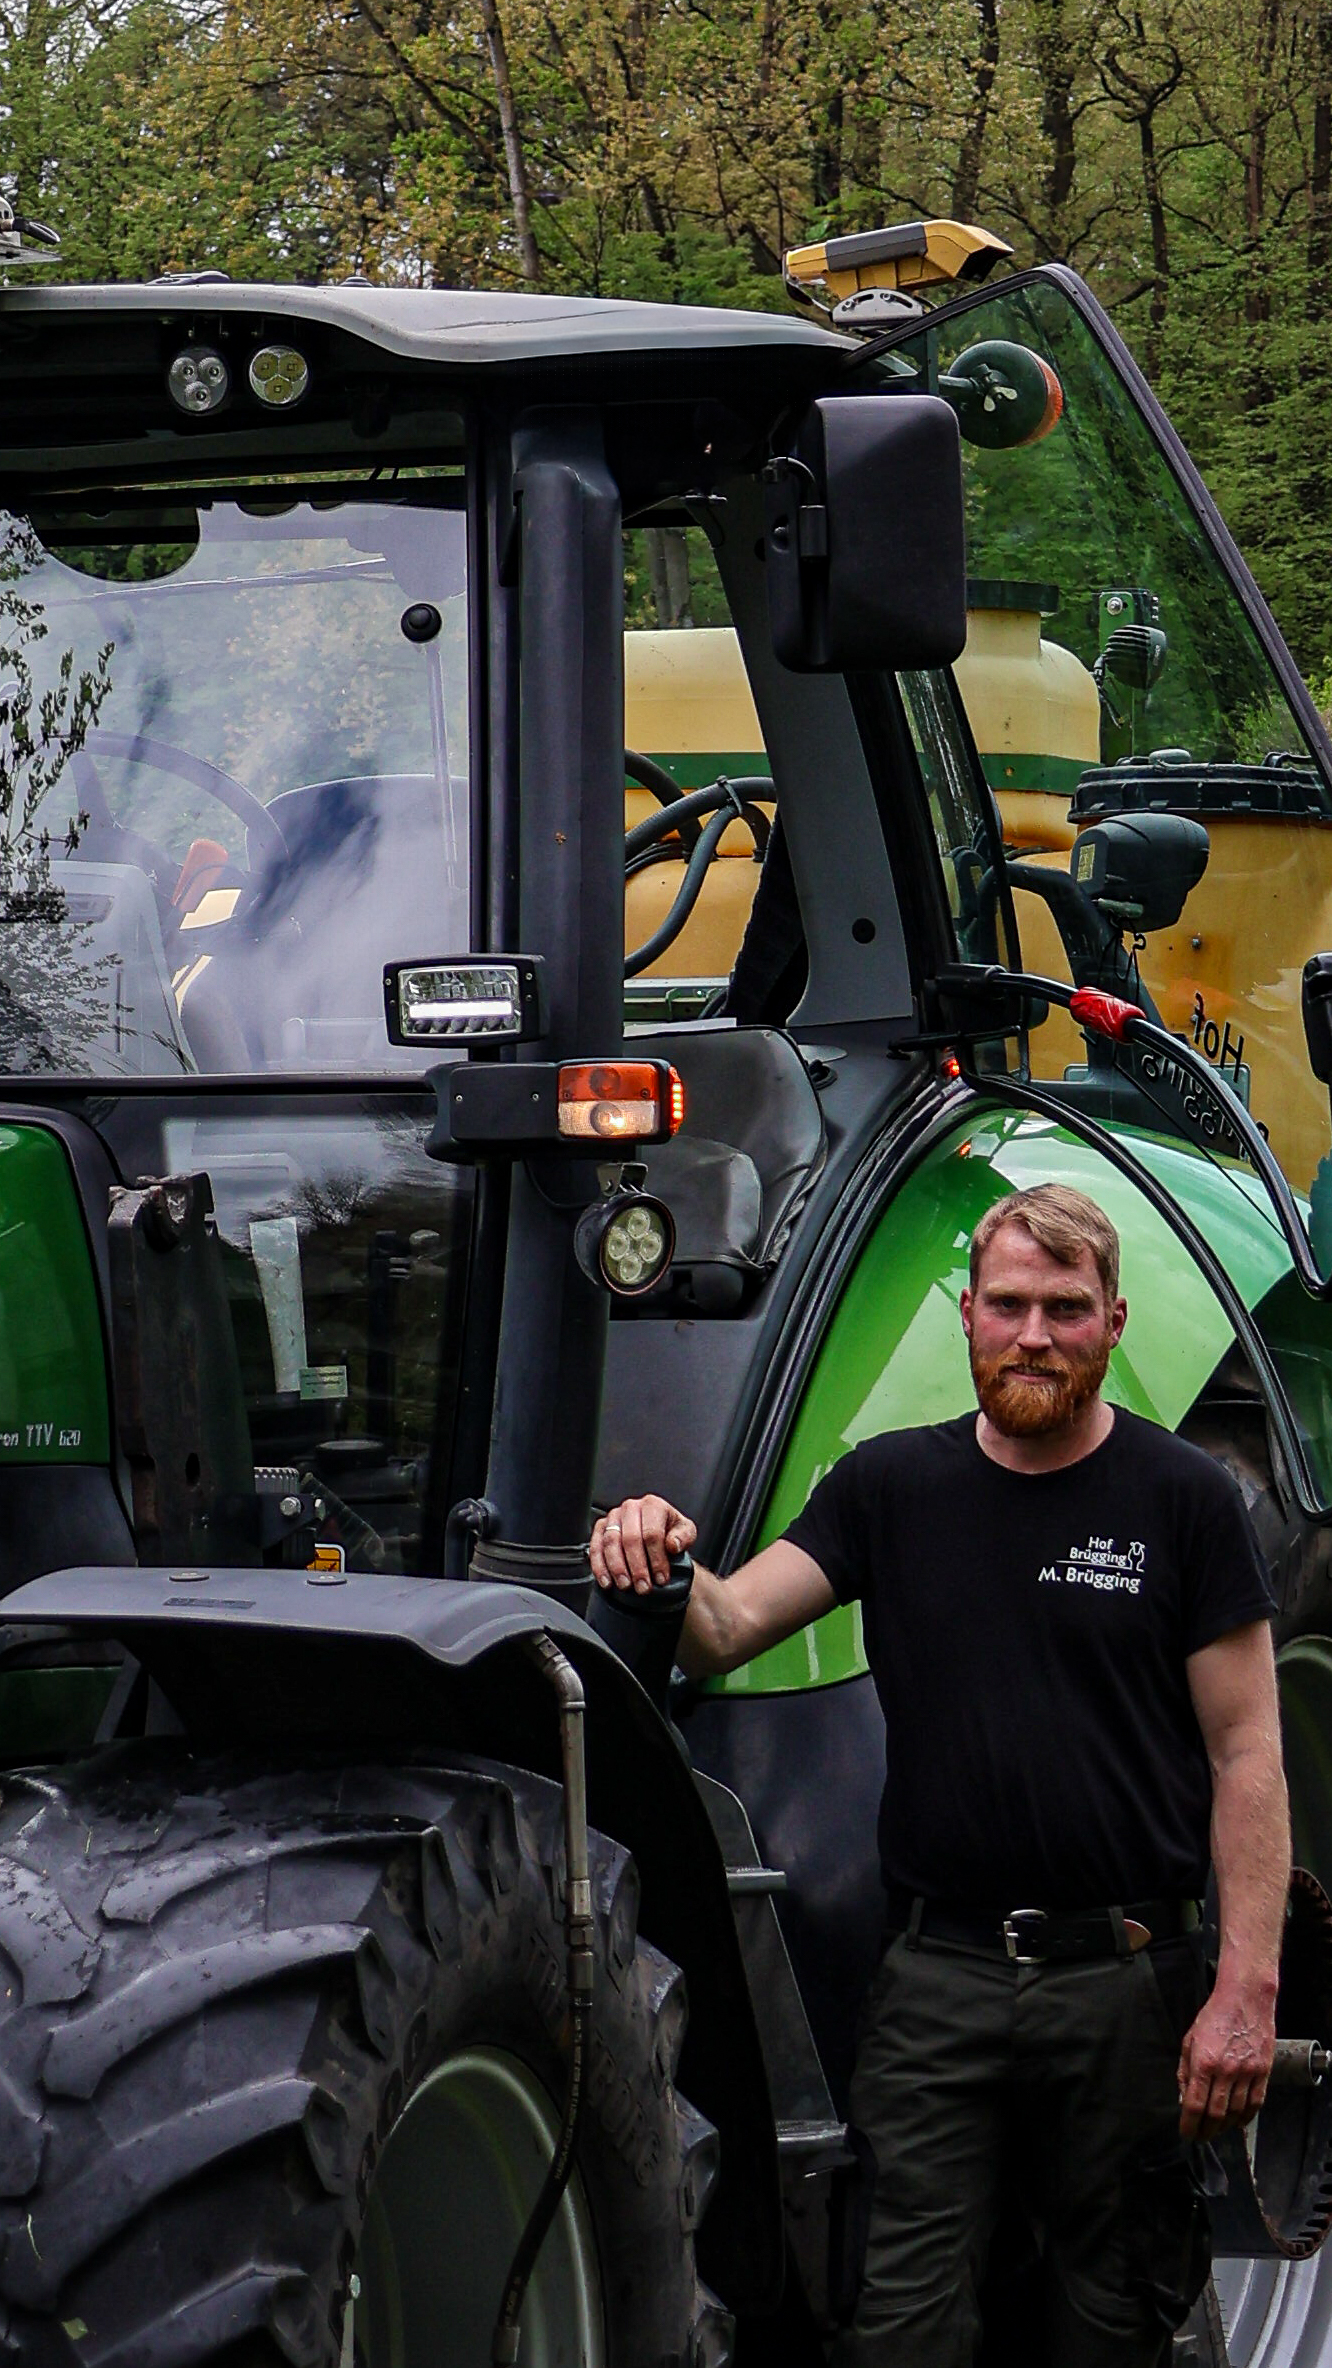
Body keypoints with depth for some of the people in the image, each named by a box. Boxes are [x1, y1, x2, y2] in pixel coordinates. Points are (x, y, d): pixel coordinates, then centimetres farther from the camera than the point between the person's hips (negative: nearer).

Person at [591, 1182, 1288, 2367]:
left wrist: (1247, 1987, -11)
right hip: (937, 1974, 2)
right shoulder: (892, 1484, 7)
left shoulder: (1184, 1498, -1)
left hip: (1127, 1976, -1)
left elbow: (1246, 1755, -3)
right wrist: (663, 1562, -25)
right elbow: (727, 1629, -2)